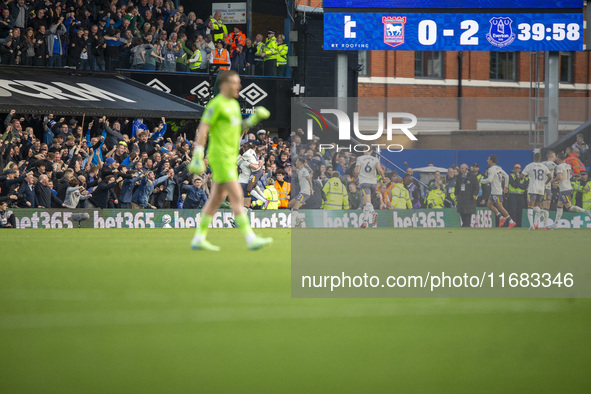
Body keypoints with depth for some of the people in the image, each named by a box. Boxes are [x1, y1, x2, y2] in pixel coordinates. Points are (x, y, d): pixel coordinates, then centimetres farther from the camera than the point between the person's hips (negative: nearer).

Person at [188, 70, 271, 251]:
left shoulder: (234, 104, 16)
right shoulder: (216, 104, -12)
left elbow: (238, 131, 21)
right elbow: (202, 130, -15)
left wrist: (254, 119, 6)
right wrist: (197, 158, -20)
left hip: (230, 158, 10)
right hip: (220, 156, -10)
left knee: (216, 199, 11)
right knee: (237, 197, -13)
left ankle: (199, 239, 15)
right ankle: (251, 239, -16)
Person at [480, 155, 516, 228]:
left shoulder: (491, 169, -16)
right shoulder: (498, 168, 12)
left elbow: (489, 180, -26)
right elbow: (506, 176, 18)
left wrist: (481, 181, -8)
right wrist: (505, 186, 25)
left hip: (496, 192, -10)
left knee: (500, 207, -7)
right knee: (489, 204, 14)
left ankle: (511, 222, -6)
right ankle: (501, 218, 13)